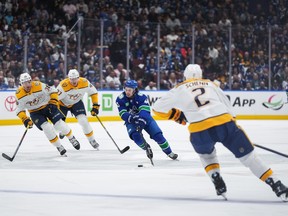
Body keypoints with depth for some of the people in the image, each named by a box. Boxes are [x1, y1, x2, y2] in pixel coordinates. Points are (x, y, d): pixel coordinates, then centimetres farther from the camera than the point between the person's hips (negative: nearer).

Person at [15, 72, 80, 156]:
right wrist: (25, 119, -23)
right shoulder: (19, 94, -19)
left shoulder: (39, 85, -25)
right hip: (35, 112, 1)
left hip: (48, 107, -1)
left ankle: (72, 139, 17)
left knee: (59, 124, -9)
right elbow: (19, 109, -10)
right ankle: (59, 147, -2)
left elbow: (53, 91, -15)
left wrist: (53, 103, -23)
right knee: (46, 127, -18)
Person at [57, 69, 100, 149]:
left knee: (83, 121, -15)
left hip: (76, 103, 2)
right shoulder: (63, 85, -35)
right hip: (63, 104, -2)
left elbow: (93, 92, -7)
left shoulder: (84, 83, -23)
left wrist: (95, 105, -12)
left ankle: (92, 140, 2)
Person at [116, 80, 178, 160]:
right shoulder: (120, 99, -16)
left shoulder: (141, 97, -19)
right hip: (131, 121, 0)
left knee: (158, 135, -8)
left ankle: (169, 152, 11)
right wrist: (131, 117, -43)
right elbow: (123, 114, -22)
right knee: (135, 135, -27)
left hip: (145, 118, 0)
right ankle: (147, 148, 1)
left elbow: (145, 110, -30)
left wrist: (141, 118, -50)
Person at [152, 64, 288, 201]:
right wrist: (232, 121, 32)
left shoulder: (179, 90, 21)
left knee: (206, 154, 33)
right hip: (225, 123, 1)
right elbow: (227, 105, 23)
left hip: (199, 130, -1)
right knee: (248, 155, 9)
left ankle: (219, 185, 20)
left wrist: (176, 115, 35)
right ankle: (277, 186, 2)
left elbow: (158, 108, 24)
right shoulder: (211, 84, 26)